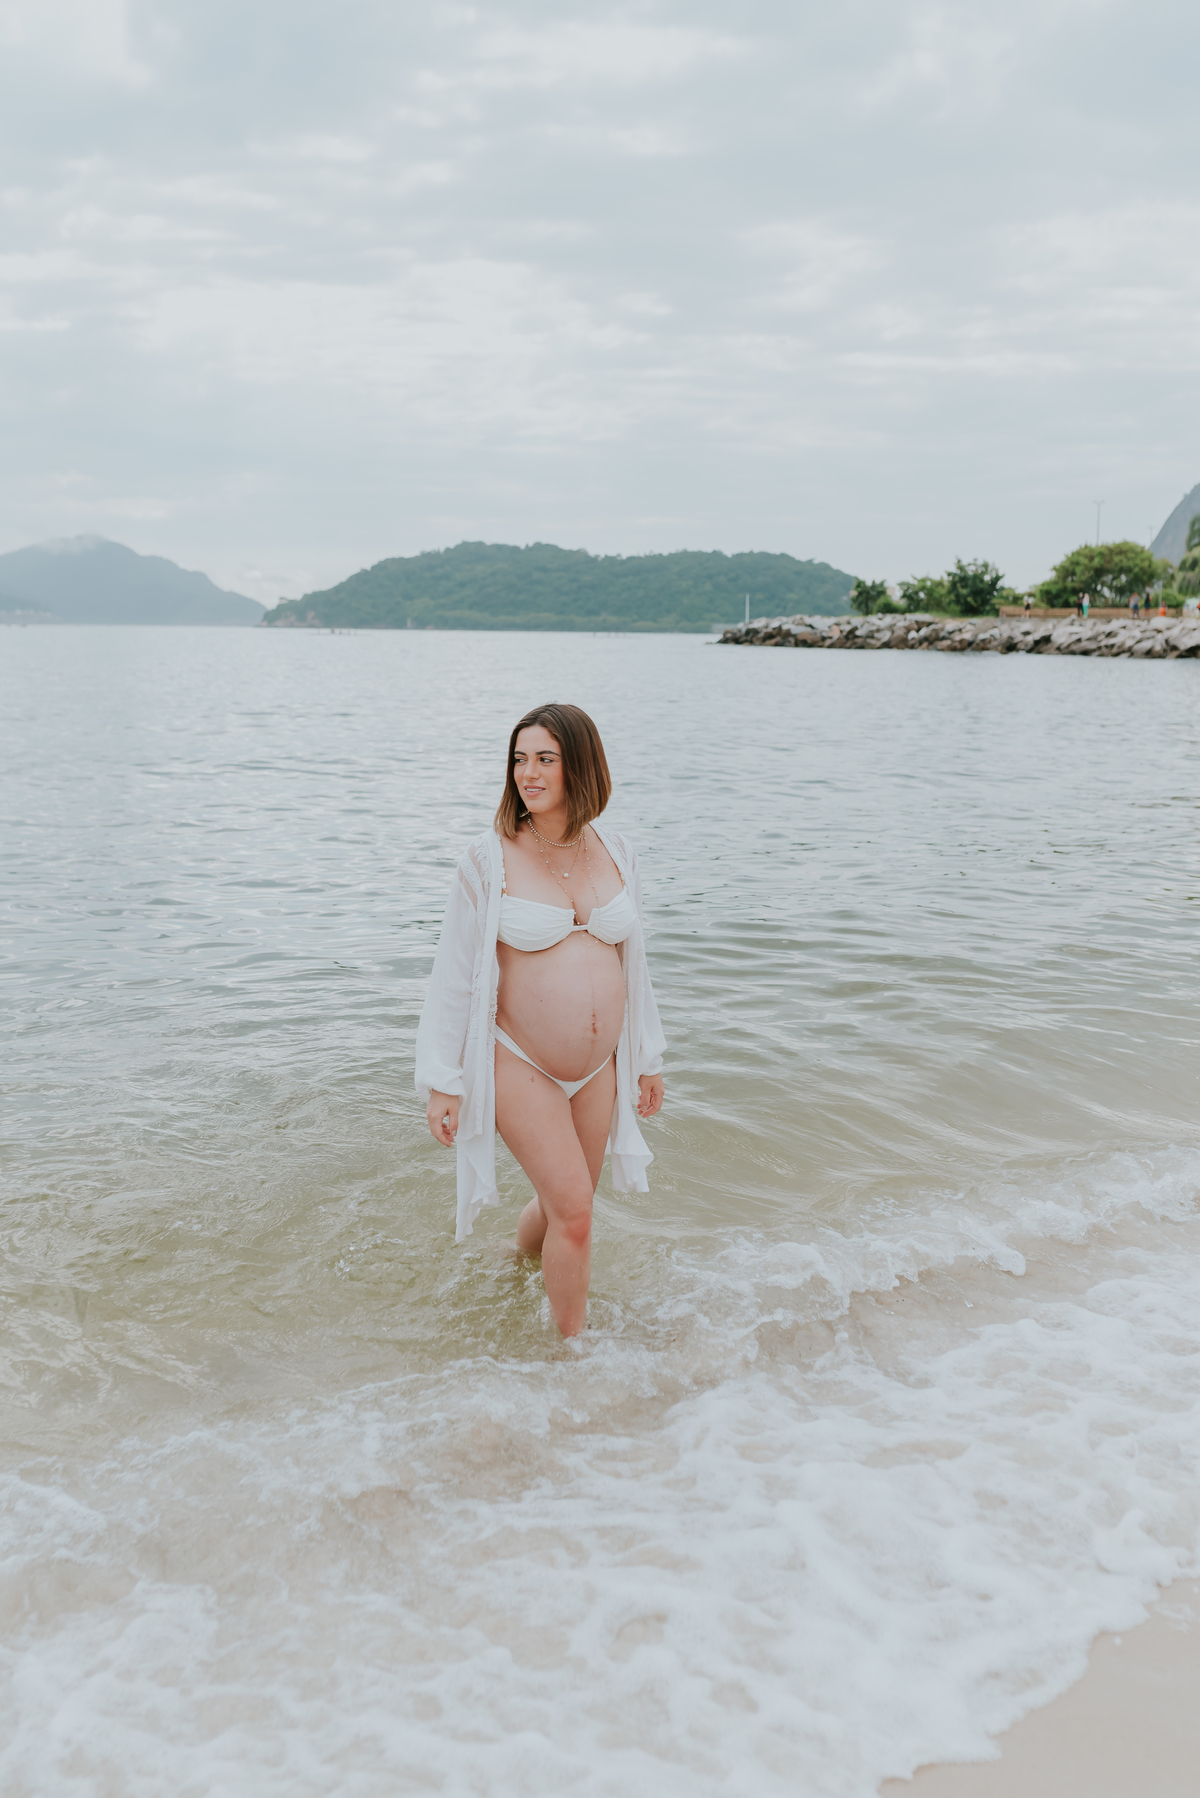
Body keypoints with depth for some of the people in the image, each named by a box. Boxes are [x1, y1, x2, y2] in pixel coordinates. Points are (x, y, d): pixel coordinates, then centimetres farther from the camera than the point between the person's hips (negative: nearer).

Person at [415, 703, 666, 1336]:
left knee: (563, 1205, 15)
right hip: (518, 1066, -4)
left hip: (598, 1067, 5)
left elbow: (632, 961, 11)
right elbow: (454, 971, -7)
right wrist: (441, 1081, -9)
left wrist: (648, 1057, 15)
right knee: (574, 1211, -7)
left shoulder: (615, 854, 2)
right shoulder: (489, 860, -11)